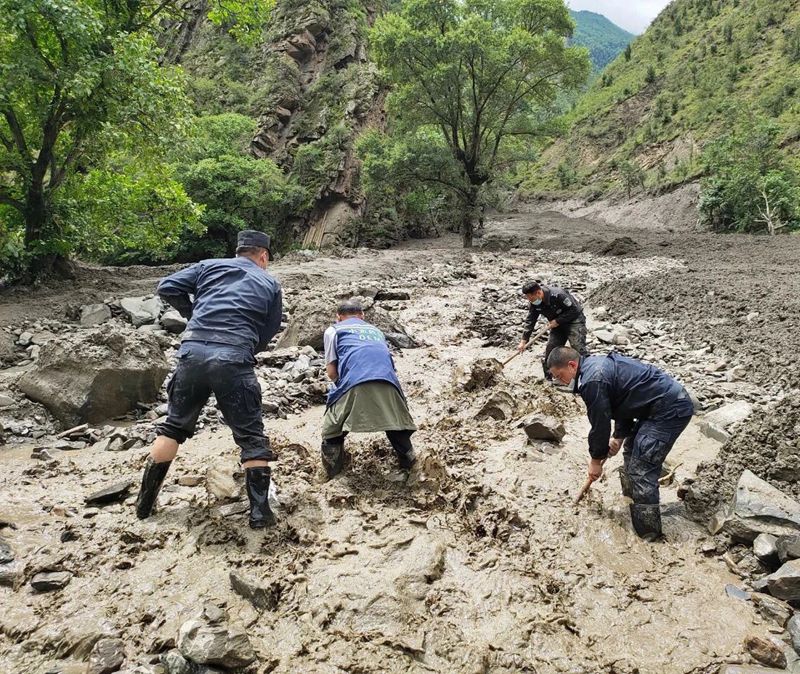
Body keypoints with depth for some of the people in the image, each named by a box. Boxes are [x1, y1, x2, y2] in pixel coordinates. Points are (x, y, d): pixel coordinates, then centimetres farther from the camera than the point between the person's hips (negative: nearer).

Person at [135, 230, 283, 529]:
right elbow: (268, 333, 15)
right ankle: (260, 512, 9)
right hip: (234, 359, -2)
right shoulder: (270, 284, 15)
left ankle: (145, 502, 27)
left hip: (193, 351, 3)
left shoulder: (210, 265, 18)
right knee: (251, 437, 10)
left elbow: (167, 287, 11)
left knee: (174, 426, 21)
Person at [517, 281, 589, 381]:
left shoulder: (558, 294, -31)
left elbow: (574, 310, -24)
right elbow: (530, 321, -2)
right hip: (558, 324, 7)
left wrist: (558, 321, -25)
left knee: (578, 347, -19)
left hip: (574, 319, -7)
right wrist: (524, 341, -7)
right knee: (550, 349, 3)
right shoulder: (535, 304, -9)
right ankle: (549, 378, 13)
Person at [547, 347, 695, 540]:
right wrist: (619, 437, 11)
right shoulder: (597, 365, 12)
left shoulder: (592, 380, -20)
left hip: (671, 410, -11)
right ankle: (630, 504, 34)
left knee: (642, 470, -8)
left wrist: (596, 460, 2)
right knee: (632, 453, 20)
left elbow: (600, 423, -13)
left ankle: (647, 532, 1)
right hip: (675, 399, 11)